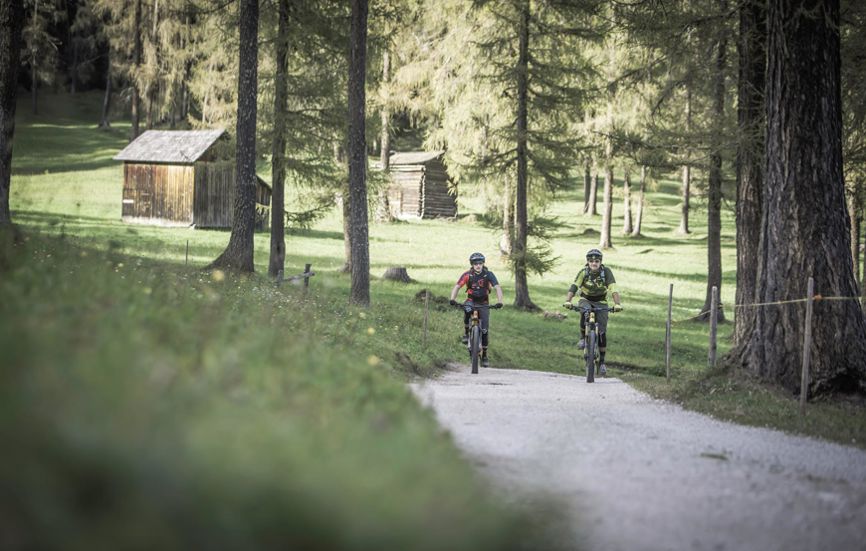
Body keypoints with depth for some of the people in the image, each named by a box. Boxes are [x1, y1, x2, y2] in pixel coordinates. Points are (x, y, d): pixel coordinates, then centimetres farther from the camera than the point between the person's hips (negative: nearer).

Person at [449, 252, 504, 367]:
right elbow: (457, 287, -17)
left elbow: (498, 288, -22)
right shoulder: (467, 275, -13)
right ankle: (466, 333, -16)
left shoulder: (488, 275, -15)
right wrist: (452, 299, -36)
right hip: (471, 300, 0)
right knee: (467, 310, -38)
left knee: (484, 330, -8)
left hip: (483, 303, 0)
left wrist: (499, 302, -39)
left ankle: (484, 355, 4)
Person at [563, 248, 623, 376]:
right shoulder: (584, 272, -16)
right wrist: (567, 301, -43)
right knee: (584, 312, -37)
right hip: (586, 300, 0)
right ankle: (583, 337, -15)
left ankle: (602, 362, 4)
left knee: (602, 332, -7)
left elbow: (613, 289, -26)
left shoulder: (606, 272, -17)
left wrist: (617, 303, -41)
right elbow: (574, 287, -26)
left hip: (601, 302, 0)